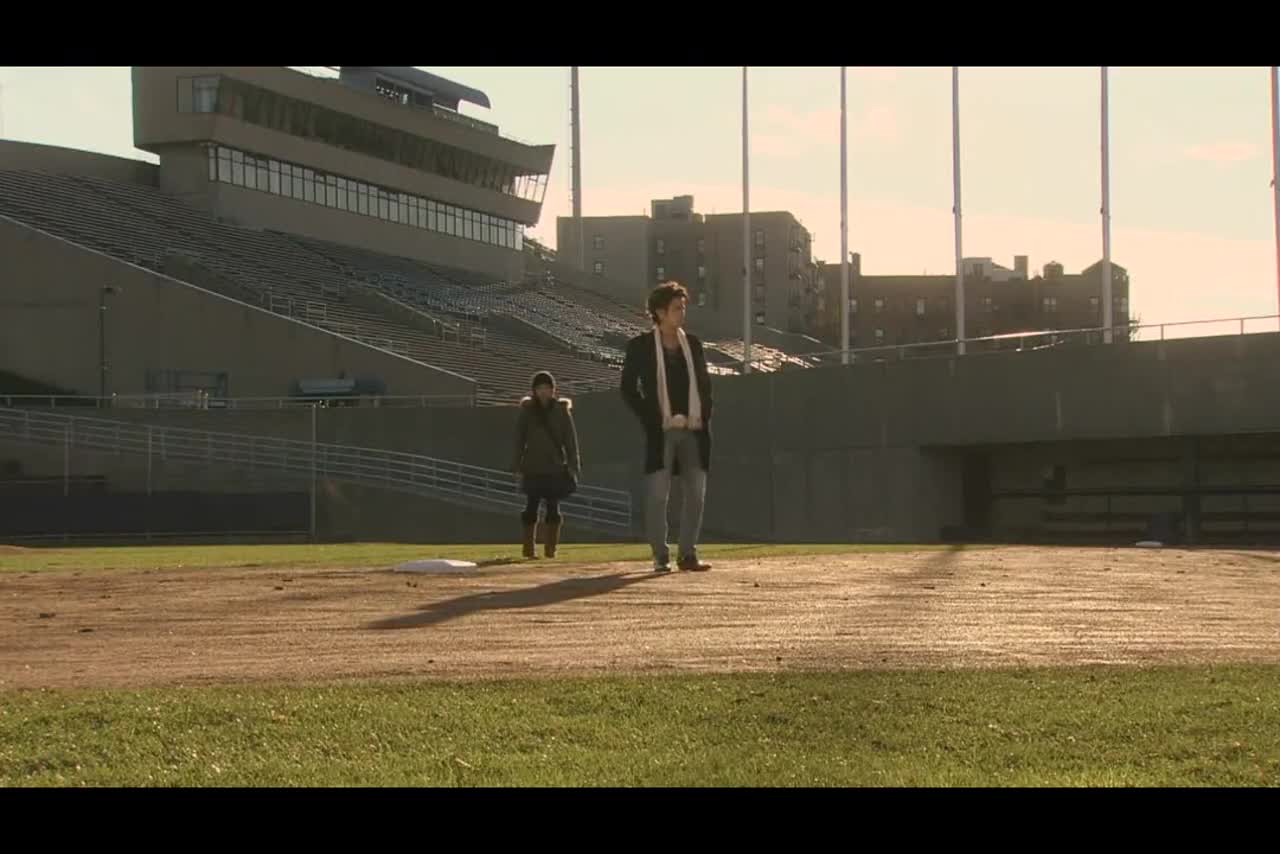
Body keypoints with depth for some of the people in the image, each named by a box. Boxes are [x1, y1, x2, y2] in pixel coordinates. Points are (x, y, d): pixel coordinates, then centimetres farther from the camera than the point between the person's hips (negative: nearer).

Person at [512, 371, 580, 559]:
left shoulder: (561, 410, 4)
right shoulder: (527, 411, 4)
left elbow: (570, 439, 4)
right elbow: (519, 439, 5)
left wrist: (573, 465, -2)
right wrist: (517, 466, 1)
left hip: (556, 467, 0)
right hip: (533, 468, 0)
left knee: (553, 507, -1)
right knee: (532, 506, -1)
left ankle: (551, 548, 6)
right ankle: (529, 548, 6)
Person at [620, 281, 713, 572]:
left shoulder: (693, 343, 12)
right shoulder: (640, 346, -1)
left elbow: (704, 384, 18)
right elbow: (628, 389, -2)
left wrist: (703, 417, 5)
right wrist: (653, 420, -9)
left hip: (693, 431, 4)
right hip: (661, 432, -4)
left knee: (696, 493, 3)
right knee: (657, 494, -5)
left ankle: (687, 554, 11)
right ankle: (661, 556, 2)